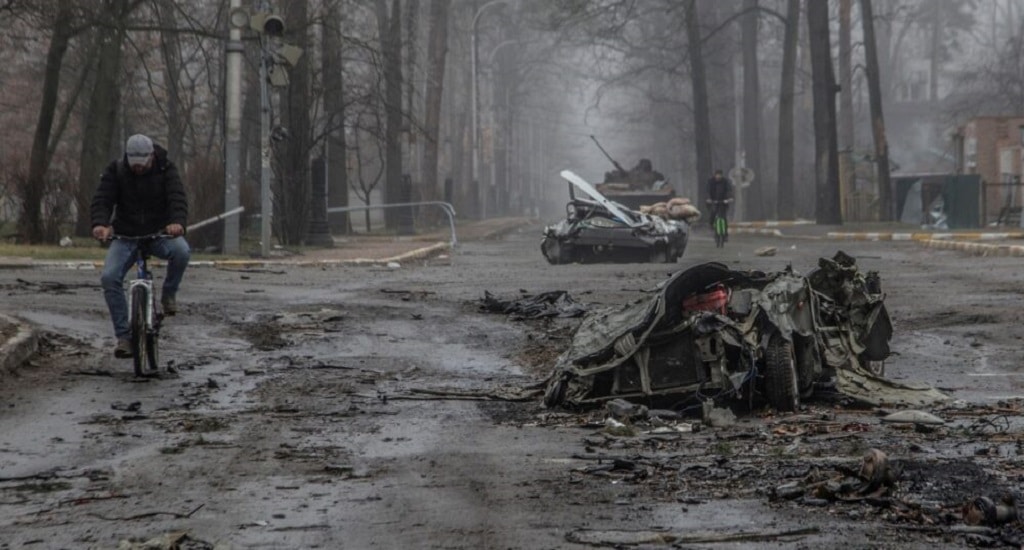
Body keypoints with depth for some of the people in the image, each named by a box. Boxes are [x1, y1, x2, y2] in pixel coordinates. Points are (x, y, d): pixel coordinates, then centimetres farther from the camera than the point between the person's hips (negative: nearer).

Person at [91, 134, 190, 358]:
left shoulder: (166, 170, -7)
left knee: (181, 251, -35)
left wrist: (177, 222, -44)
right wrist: (100, 224, -39)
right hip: (126, 236, 1)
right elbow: (102, 199, -17)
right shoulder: (116, 171, -6)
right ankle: (123, 335, -14)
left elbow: (177, 197, -22)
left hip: (160, 234, -1)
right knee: (109, 278, -22)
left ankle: (169, 294, -6)